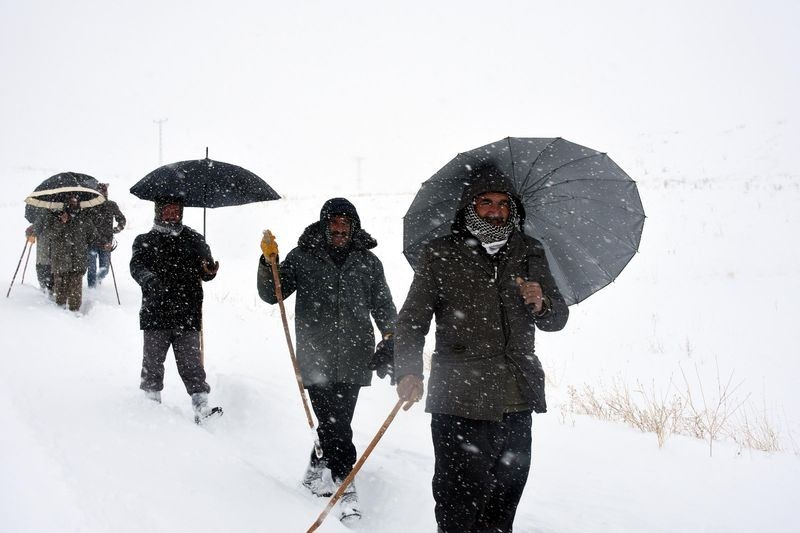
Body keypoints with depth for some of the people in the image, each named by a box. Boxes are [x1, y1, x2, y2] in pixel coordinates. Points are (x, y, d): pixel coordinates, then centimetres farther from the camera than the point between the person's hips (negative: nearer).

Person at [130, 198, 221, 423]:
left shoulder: (194, 240, 11)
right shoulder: (145, 241, 8)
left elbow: (205, 271, 5)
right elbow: (137, 265, -9)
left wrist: (210, 269, -20)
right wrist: (148, 278, -31)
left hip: (188, 316, 0)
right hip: (155, 315, 0)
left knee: (192, 364, -2)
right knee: (153, 364, 8)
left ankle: (201, 407, -3)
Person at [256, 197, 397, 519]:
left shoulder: (367, 261, 9)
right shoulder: (303, 257, 4)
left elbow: (384, 307, 16)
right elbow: (271, 294, 5)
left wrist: (391, 342, 5)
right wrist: (269, 262, -11)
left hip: (353, 359, 2)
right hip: (316, 357, -2)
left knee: (336, 422, 5)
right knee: (334, 424, -6)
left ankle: (316, 471, 27)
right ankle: (345, 483, 7)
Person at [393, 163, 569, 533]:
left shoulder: (530, 253, 12)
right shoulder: (441, 254, 2)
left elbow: (557, 319, 14)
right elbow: (412, 319, 2)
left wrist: (542, 305, -9)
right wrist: (409, 370, -13)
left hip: (518, 404, 4)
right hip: (460, 402, -4)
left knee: (505, 498, 13)